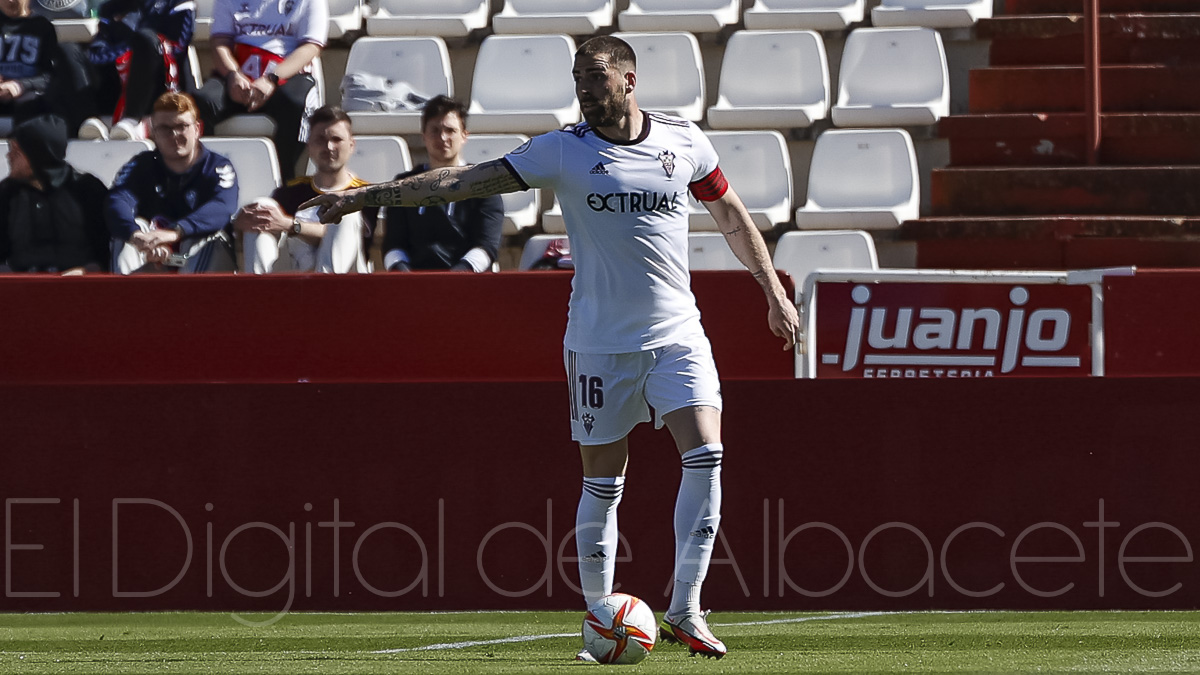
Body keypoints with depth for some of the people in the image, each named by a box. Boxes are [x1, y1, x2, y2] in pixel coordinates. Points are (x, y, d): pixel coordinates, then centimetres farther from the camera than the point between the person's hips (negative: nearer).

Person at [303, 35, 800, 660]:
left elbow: (731, 215, 19)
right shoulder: (564, 151, -3)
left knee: (705, 456, -14)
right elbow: (465, 181, -6)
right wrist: (367, 196, -11)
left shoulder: (683, 141, 4)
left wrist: (774, 292, 20)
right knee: (602, 482, 1)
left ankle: (684, 612, -8)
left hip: (677, 333, 1)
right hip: (600, 343, -1)